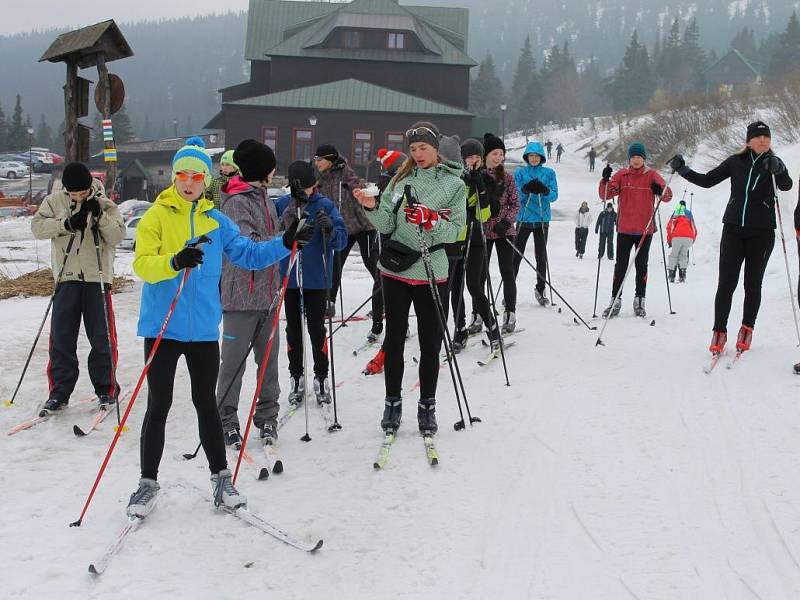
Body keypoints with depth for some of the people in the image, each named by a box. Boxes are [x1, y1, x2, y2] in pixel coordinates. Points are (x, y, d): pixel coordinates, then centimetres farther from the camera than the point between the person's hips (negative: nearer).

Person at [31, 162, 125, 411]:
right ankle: (59, 391, 9)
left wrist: (99, 216, -19)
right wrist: (67, 224, -16)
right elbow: (37, 226, -5)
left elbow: (117, 236, -7)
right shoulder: (54, 201, 5)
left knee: (102, 336, 1)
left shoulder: (105, 205, 1)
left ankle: (106, 388, 15)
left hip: (98, 277, -1)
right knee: (61, 337, 1)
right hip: (66, 277, 1)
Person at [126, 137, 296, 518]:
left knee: (206, 404, 12)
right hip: (163, 327, -3)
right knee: (159, 406, 3)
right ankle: (148, 483, 14)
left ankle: (221, 478, 21)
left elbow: (248, 254, 9)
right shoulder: (156, 216, -3)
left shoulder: (216, 221, 9)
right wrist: (174, 262, -33)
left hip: (203, 329, 3)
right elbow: (143, 265, -14)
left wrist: (285, 243, -6)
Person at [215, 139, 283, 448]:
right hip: (241, 295, -8)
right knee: (234, 361, -1)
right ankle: (227, 420, 8)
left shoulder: (264, 197, 15)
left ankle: (267, 417, 19)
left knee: (269, 360, 10)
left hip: (267, 295, 8)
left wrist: (278, 282, 22)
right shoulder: (236, 202, -11)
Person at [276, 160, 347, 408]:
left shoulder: (325, 205, -5)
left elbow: (342, 240, -7)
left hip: (316, 279, -2)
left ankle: (321, 377, 16)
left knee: (317, 329, 4)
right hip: (288, 277, 3)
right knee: (293, 329, 10)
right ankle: (296, 377, 21)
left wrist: (330, 229, -29)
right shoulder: (281, 205, 1)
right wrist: (284, 227, -14)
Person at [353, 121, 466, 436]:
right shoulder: (401, 180, 6)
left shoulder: (454, 184, 0)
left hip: (432, 274, -2)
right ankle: (393, 402, 21)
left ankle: (427, 406, 18)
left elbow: (455, 231, -7)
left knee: (431, 344, 6)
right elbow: (387, 226, 2)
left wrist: (430, 220, -24)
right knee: (394, 339, 9)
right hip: (395, 270, 2)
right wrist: (373, 208, -16)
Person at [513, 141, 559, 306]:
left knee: (541, 255, 5)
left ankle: (540, 290, 14)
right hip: (523, 218, -1)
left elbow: (554, 195, -1)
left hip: (542, 219, 1)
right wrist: (525, 190, -25)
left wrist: (544, 191, -23)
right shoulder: (520, 173, 4)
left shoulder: (549, 173, 6)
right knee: (516, 255, -3)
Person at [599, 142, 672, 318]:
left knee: (641, 265, 7)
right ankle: (615, 300, 5)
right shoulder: (621, 175, 2)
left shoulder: (652, 175, 0)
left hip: (645, 229, 0)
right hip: (625, 229, 0)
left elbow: (668, 196, -5)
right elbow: (605, 195, -2)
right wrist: (605, 180, -20)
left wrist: (660, 191, -27)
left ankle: (639, 301, 13)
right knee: (621, 265, 1)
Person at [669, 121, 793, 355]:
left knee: (752, 284, 7)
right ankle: (719, 332, 1)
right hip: (733, 230, 1)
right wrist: (682, 169, -1)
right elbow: (707, 180, 9)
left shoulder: (774, 163, 0)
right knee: (726, 283, -4)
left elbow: (787, 185, -18)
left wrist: (778, 170, -38)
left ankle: (747, 328, 22)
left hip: (761, 233, -1)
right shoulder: (736, 162, 5)